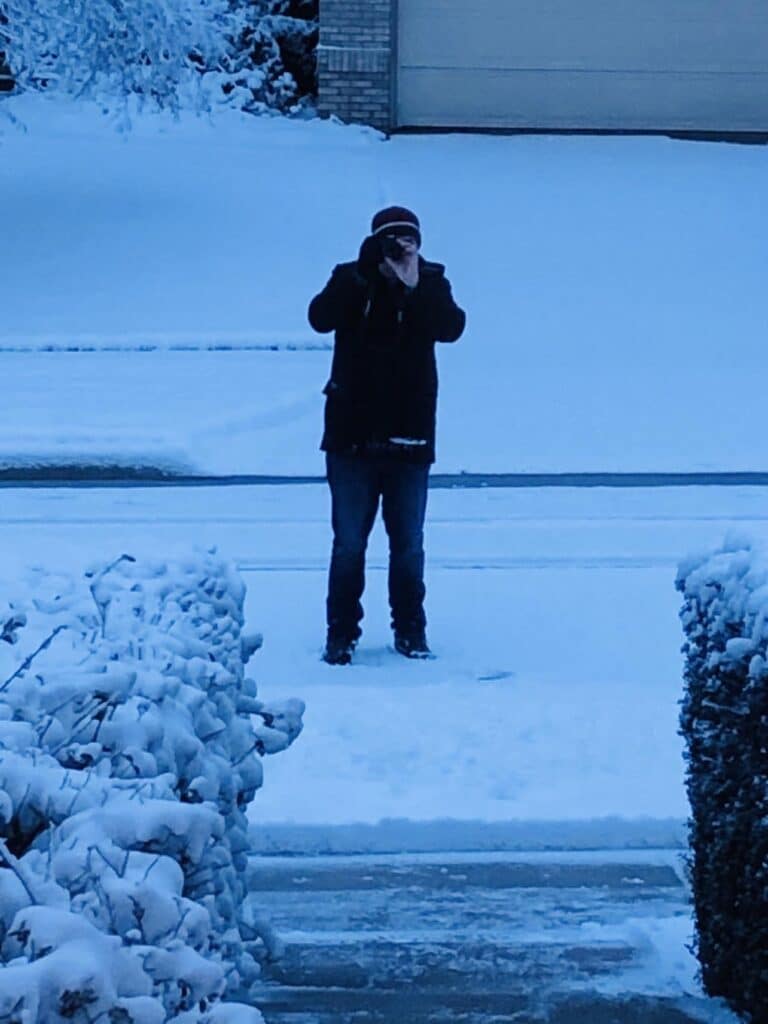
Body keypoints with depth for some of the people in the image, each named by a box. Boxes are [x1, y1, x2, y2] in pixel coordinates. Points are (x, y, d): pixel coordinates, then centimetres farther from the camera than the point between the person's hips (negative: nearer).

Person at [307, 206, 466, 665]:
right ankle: (341, 634, 12)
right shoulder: (351, 281, -2)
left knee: (409, 544, 10)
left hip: (409, 438, 1)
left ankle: (410, 631, 22)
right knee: (348, 543, 4)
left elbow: (451, 327, -18)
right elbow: (321, 318, -21)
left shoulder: (431, 284, 0)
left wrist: (414, 286, -31)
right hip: (351, 437, -1)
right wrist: (365, 272, -31)